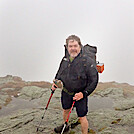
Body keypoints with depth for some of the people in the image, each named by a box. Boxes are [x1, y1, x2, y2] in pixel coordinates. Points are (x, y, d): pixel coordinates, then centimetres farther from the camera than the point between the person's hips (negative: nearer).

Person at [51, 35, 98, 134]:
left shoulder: (87, 61, -21)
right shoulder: (65, 59, -3)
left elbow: (94, 81, -18)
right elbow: (60, 73, 17)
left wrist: (83, 93, -23)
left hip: (80, 94, -6)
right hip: (66, 92, 6)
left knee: (82, 117, 3)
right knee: (66, 110, 28)